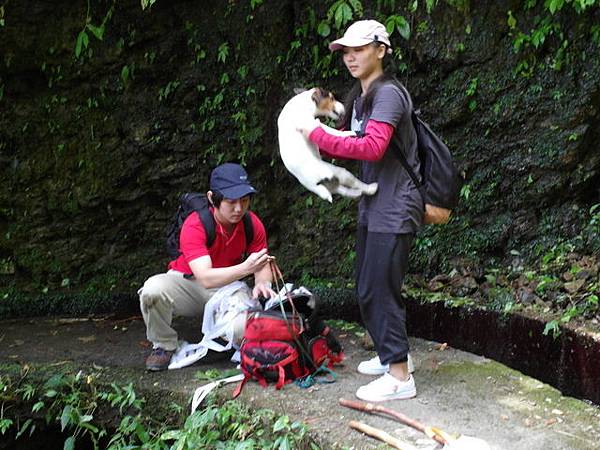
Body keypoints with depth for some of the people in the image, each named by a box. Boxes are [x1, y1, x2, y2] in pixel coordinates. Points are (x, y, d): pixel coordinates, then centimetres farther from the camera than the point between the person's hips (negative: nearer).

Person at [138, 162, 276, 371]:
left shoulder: (253, 224, -11)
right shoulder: (194, 225, -25)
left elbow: (263, 266, -2)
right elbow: (205, 278, -36)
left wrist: (262, 283, -26)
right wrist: (245, 268, -49)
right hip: (187, 283, -2)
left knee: (247, 328, -29)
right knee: (153, 288, -35)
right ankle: (164, 346, -5)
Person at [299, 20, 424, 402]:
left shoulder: (388, 94, -16)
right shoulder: (360, 96, 14)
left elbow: (372, 147, -28)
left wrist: (319, 135, -22)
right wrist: (320, 143, -3)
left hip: (394, 208, -10)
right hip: (373, 205, 10)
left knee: (379, 290, -7)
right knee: (368, 287, 16)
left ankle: (400, 376, 1)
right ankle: (391, 353, 32)